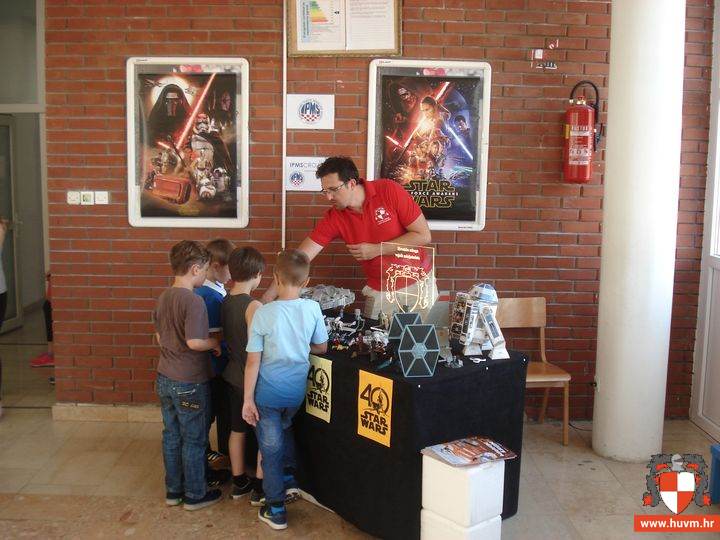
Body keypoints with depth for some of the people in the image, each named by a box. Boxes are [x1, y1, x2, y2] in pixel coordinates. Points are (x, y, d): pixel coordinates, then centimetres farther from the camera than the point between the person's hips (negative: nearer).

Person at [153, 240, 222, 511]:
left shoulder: (163, 298, 5)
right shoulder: (194, 301, -21)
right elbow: (194, 342, -27)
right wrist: (214, 342, -10)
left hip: (165, 378, 8)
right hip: (189, 383, -8)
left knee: (171, 436, 17)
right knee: (194, 440, 7)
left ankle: (173, 490, 29)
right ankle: (195, 495, 19)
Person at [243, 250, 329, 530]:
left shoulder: (263, 313, -18)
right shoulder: (312, 309, -10)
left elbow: (253, 361, -15)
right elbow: (321, 347, 3)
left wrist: (248, 399, -7)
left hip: (268, 393, -3)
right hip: (297, 390, 3)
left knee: (271, 447, 10)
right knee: (285, 429, 32)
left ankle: (276, 509, 18)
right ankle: (288, 476, 40)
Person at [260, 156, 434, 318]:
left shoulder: (390, 191, -17)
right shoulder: (333, 218, -11)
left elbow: (423, 236, -16)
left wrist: (376, 249, -19)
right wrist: (268, 297, -19)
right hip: (379, 292, 2)